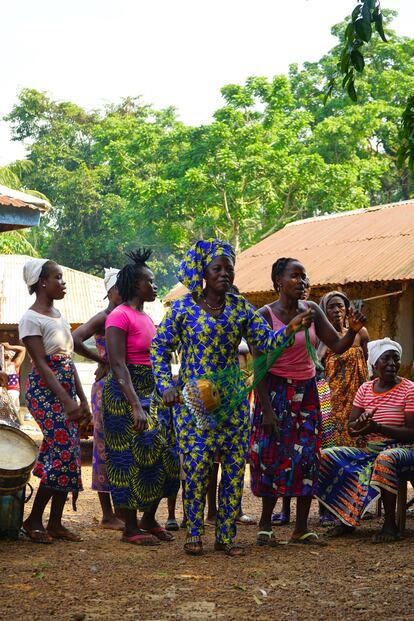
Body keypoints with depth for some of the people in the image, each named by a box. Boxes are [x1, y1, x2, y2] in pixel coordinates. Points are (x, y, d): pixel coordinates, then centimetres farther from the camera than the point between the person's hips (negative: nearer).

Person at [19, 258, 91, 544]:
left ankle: (55, 523, 10)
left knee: (69, 456, 4)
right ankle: (34, 520, 1)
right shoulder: (31, 318, -10)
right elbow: (41, 364, -17)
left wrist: (82, 400, 12)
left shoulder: (58, 314, 15)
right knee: (65, 454, -12)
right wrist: (66, 401, -23)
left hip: (66, 390, 8)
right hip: (45, 391, -8)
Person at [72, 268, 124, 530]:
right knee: (106, 448, -2)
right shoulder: (103, 318, -9)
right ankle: (107, 514, 4)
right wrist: (102, 361, -15)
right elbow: (74, 340, -24)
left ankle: (121, 510, 18)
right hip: (107, 388, -8)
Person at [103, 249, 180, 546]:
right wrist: (135, 406, -25)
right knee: (133, 458, -3)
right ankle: (131, 527, 7)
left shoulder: (145, 317, 15)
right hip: (127, 392, -9)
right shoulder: (120, 316, -12)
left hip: (153, 392, 9)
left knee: (165, 454, 8)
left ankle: (149, 518, 21)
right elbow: (118, 365, -19)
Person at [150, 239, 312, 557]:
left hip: (233, 401, 3)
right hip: (193, 400, -3)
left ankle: (226, 536, 12)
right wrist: (166, 385, -6)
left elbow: (265, 342, 0)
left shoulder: (241, 308, 6)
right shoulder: (184, 307, -1)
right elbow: (160, 347, 4)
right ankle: (194, 534, 10)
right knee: (196, 468, -5)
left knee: (235, 468, 2)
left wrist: (291, 328, -18)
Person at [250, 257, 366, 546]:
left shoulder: (311, 310, 3)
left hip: (307, 392, 4)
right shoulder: (265, 315, -10)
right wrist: (266, 409, -15)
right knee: (274, 456, -4)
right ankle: (266, 524, 12)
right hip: (277, 391, -4)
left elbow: (337, 346, 3)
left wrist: (353, 331, -18)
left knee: (308, 457, 1)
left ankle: (302, 528, 8)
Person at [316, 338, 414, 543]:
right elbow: (351, 429, 8)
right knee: (326, 457, -11)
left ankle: (390, 524, -27)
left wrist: (378, 428, -25)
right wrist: (361, 423, -16)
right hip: (371, 451, 6)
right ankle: (347, 518, -5)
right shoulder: (365, 389, 8)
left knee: (385, 460, -40)